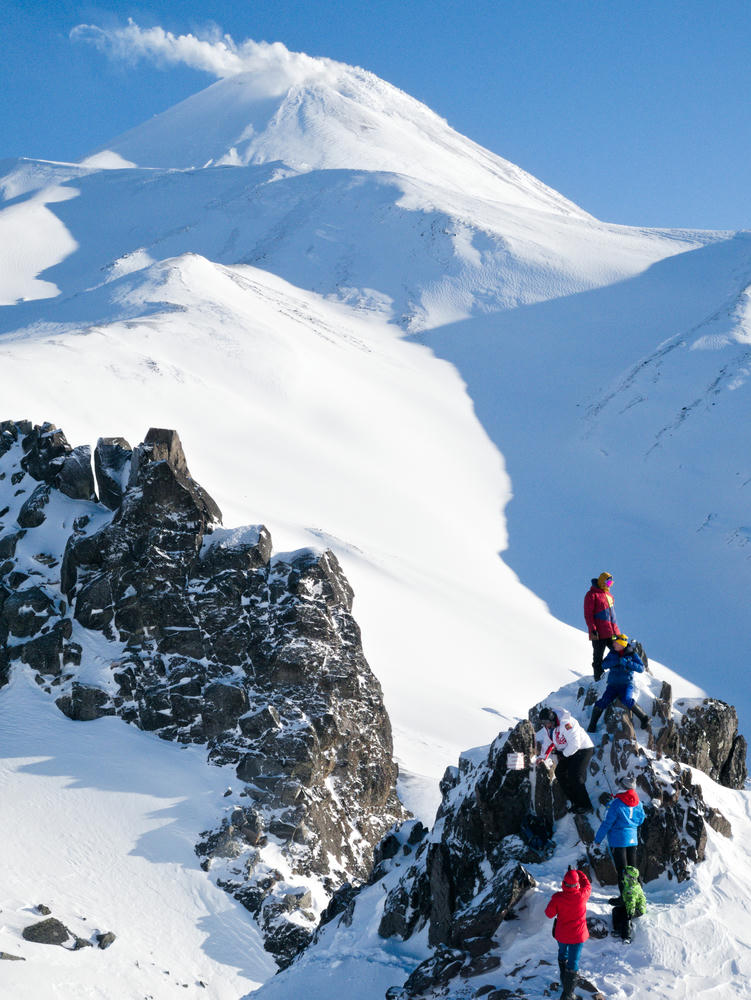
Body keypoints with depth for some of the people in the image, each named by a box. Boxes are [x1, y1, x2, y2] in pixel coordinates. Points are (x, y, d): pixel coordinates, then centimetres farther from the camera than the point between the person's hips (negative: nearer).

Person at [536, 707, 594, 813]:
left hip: (583, 749, -9)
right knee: (560, 772, 2)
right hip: (567, 752, 9)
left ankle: (586, 806, -10)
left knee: (575, 777, -17)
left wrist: (564, 754, -17)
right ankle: (575, 802, 8)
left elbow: (575, 744, -29)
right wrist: (542, 757, 2)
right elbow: (547, 742, 13)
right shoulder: (547, 727, -2)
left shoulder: (566, 723, -30)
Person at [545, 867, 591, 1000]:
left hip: (562, 934, 1)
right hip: (577, 934, -1)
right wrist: (578, 872, 12)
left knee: (563, 954, 30)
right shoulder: (582, 895, -23)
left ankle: (564, 978, 54)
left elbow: (549, 913, -11)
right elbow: (587, 885, 0)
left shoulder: (558, 898, -24)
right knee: (573, 962, 8)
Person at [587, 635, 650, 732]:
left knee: (627, 700, -33)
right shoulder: (612, 653, 7)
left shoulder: (632, 654, -2)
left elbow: (641, 669, -10)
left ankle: (644, 718, -16)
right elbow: (604, 665, -3)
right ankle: (592, 726, -2)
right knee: (601, 703, -16)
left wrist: (627, 663, -23)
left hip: (626, 684, -3)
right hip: (612, 684, 3)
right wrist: (617, 661, -19)